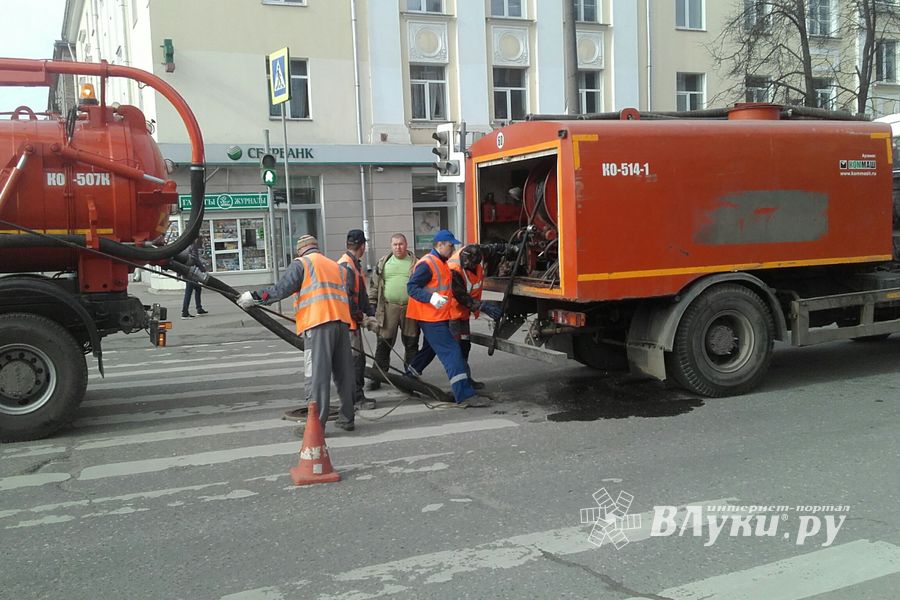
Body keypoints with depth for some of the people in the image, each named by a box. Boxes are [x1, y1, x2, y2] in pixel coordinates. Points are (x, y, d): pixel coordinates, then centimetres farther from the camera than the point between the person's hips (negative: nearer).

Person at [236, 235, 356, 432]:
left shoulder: (301, 263, 7)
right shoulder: (336, 266, 27)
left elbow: (281, 289, -4)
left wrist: (255, 297, 4)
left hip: (318, 323, -6)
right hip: (342, 322, 6)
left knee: (317, 373, -5)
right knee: (344, 372, 11)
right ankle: (347, 418, 18)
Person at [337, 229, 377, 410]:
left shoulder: (355, 265, 17)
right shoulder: (346, 266, -17)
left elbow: (361, 295, 23)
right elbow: (346, 297, -24)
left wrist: (370, 314, 15)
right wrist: (361, 317, -15)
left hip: (353, 321, 11)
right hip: (348, 322, -11)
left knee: (357, 359, 15)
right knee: (355, 359, -8)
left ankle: (357, 396, 22)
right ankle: (356, 397, -3)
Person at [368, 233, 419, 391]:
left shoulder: (415, 263, 6)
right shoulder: (383, 262, 9)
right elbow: (375, 285, 11)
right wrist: (374, 306, 6)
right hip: (388, 308, 0)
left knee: (411, 344, 8)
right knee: (384, 343, 0)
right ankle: (377, 377, 6)